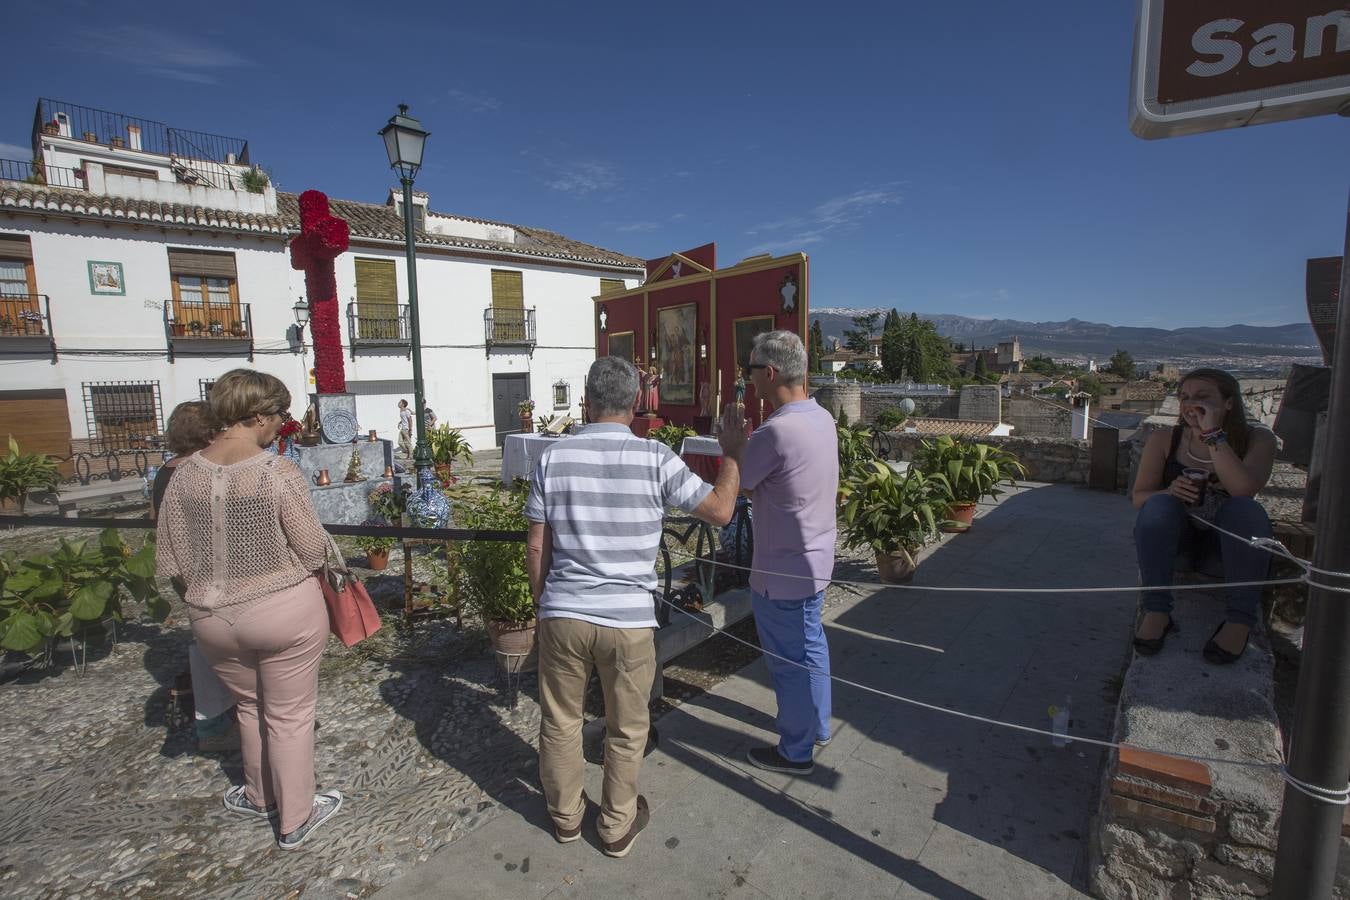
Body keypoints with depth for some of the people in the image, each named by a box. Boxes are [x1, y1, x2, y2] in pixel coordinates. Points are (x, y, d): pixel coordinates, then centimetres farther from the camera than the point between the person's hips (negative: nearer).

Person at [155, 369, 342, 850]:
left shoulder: (185, 474, -4)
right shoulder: (279, 472, -19)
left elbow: (170, 561, 2)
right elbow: (314, 548, -16)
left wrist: (210, 583, 19)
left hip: (211, 616, 5)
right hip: (284, 612, -5)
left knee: (250, 706, 26)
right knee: (289, 715, 12)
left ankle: (261, 797, 46)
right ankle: (295, 820, 29)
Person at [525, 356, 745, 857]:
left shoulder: (552, 459, -5)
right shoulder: (655, 458, -11)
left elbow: (536, 547, 0)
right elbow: (720, 511, -4)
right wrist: (733, 455, 10)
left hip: (563, 615, 2)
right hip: (629, 620, -2)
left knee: (560, 722, 23)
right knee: (625, 731, 19)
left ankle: (565, 816, 43)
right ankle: (617, 827, 37)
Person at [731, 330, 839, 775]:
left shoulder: (775, 432, -29)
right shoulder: (822, 417, 1)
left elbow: (733, 485, -16)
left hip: (783, 572, -9)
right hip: (816, 559, 9)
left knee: (790, 661, 9)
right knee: (810, 646, 25)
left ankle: (795, 751, 30)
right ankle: (818, 727, 45)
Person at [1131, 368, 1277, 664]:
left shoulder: (1257, 439, -6)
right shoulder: (1164, 440, -4)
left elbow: (1244, 489, -26)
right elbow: (1139, 496, -3)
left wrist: (1213, 434, -26)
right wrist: (1169, 492, -25)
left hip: (1228, 538, 0)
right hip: (1176, 534, 1)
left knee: (1244, 508, -30)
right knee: (1159, 504, -30)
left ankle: (1240, 619, -30)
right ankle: (1156, 610, -35)